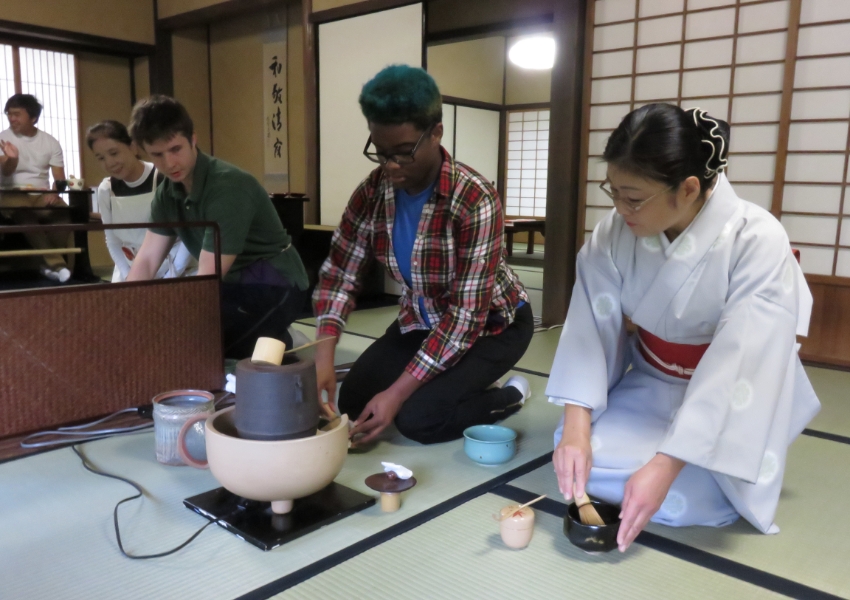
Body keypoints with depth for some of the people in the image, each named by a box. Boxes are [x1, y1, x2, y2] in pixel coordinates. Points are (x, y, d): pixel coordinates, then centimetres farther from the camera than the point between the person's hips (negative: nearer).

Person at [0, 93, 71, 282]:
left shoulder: (50, 142, 8)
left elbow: (59, 178, 4)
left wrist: (54, 193, -19)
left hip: (42, 196, 2)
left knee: (61, 211, -32)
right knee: (24, 215, -37)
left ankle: (50, 263, -19)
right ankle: (56, 263, -37)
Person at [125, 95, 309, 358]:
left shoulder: (227, 187, -24)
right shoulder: (167, 192, 3)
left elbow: (206, 279, -25)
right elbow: (146, 261, 1)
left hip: (273, 286, -9)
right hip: (231, 284, 9)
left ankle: (270, 344, 0)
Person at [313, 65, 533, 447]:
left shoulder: (475, 201, -31)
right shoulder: (372, 192, -13)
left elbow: (467, 315, -31)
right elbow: (339, 273, -11)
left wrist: (398, 392, -32)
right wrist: (323, 357, -27)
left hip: (490, 325, -6)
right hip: (422, 319, 6)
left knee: (418, 418, -20)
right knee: (352, 402, -3)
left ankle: (509, 397, 5)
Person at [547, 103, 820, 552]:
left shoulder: (758, 242, -28)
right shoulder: (615, 232, -17)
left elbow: (739, 370, -31)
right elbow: (590, 327, -19)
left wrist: (666, 465, -35)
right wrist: (576, 427, -30)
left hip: (727, 401, -3)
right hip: (651, 382, 4)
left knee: (696, 498, -22)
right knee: (581, 461, -13)